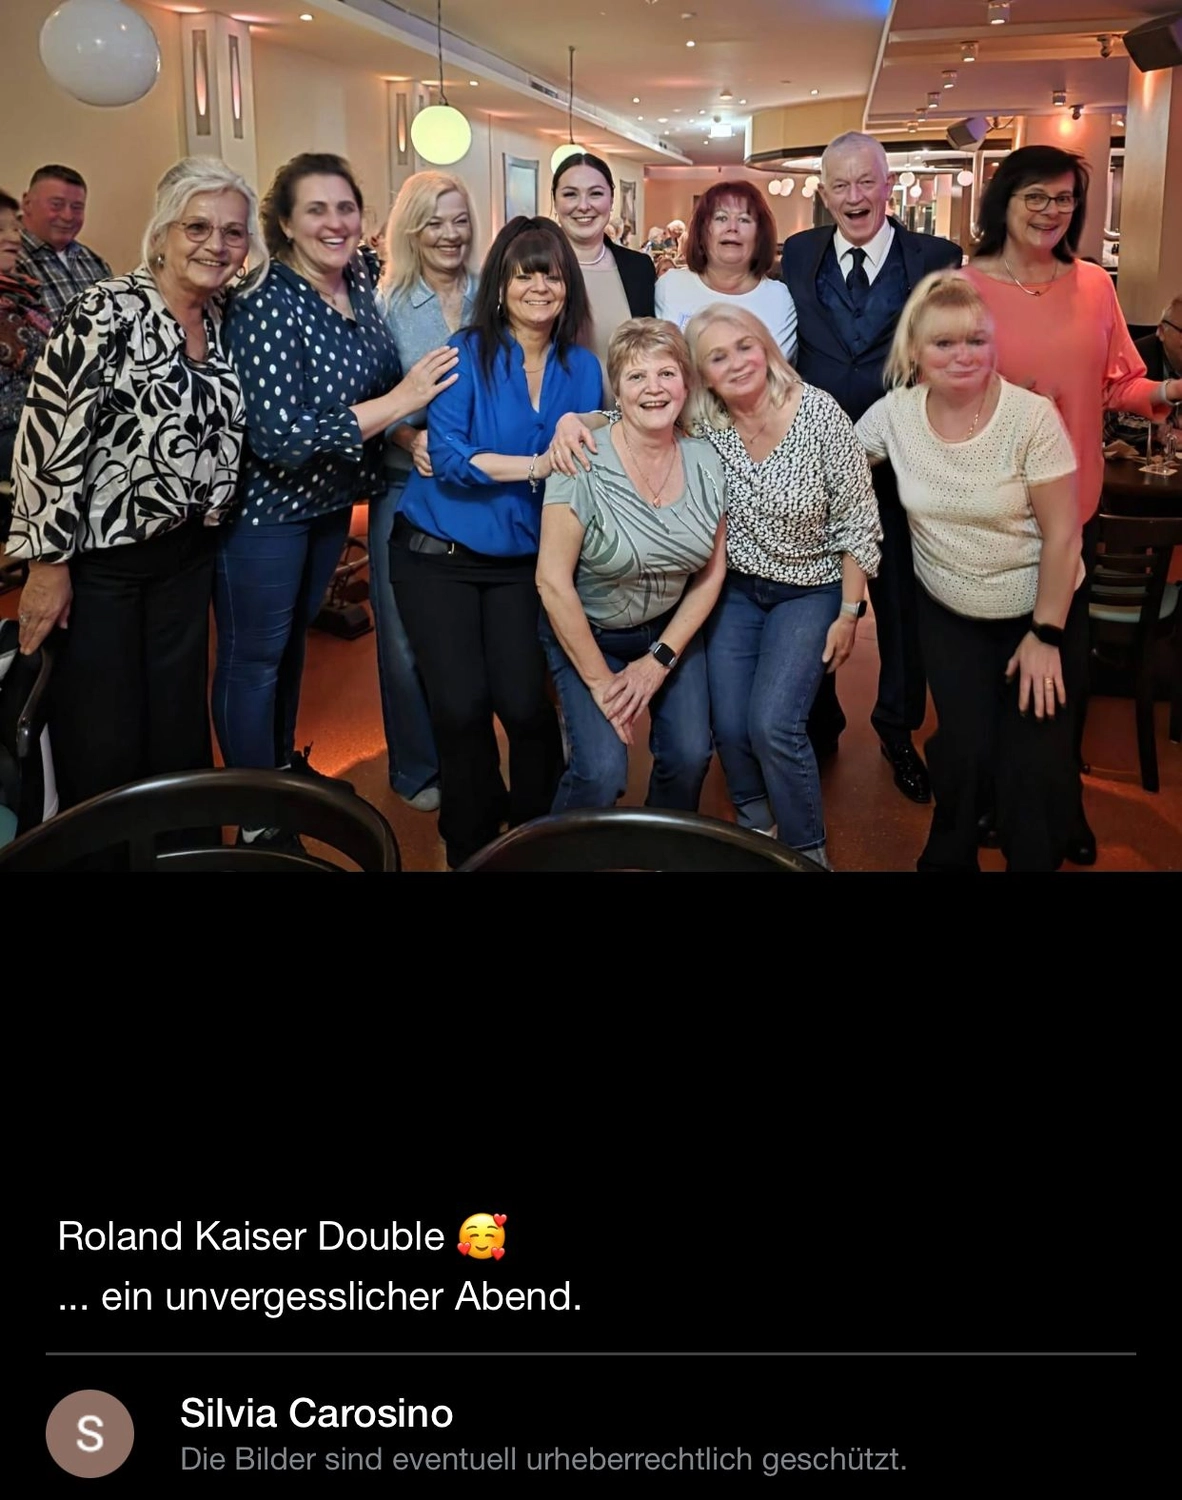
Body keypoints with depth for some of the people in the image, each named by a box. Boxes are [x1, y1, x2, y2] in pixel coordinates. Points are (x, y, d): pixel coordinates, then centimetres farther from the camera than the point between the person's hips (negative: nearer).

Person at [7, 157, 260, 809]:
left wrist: (209, 514, 14)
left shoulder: (222, 320, 4)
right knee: (103, 741, 1)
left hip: (187, 551, 6)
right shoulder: (107, 312, -16)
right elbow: (48, 437, -17)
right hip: (97, 556, -6)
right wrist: (48, 562, -16)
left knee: (179, 726, 14)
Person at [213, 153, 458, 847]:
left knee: (296, 635, 23)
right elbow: (280, 437, -30)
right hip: (265, 505, -7)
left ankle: (285, 764, 42)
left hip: (333, 498, 7)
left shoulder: (361, 278, -3)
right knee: (255, 656, 6)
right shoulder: (267, 306, -24)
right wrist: (398, 401, -28)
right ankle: (257, 819, 20)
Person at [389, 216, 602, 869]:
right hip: (438, 554, -2)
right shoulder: (467, 351, -8)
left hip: (524, 560, 2)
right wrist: (537, 464, -24)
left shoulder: (582, 368, 3)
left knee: (524, 704, -7)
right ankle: (471, 846, 20)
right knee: (461, 707, -4)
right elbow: (448, 457, -19)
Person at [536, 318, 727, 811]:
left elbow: (712, 572, 1)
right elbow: (553, 582, -19)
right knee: (602, 774, -18)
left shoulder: (704, 460, -8)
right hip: (586, 633, -4)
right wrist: (599, 681, -15)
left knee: (690, 757, -10)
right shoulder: (583, 463, -22)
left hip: (671, 628, 4)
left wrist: (660, 659, -6)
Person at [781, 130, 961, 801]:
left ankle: (899, 731, 31)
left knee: (903, 598, 11)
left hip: (900, 464, -1)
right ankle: (819, 725, 34)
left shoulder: (937, 258, -3)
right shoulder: (798, 255, 3)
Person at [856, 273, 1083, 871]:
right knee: (964, 750, -5)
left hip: (1040, 609, -2)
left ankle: (1035, 860, 21)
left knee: (1033, 763, -6)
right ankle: (947, 860, 21)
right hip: (948, 612, 2)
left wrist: (1045, 635, -13)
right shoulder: (895, 413, -10)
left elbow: (1062, 536, -15)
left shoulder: (1032, 417, -19)